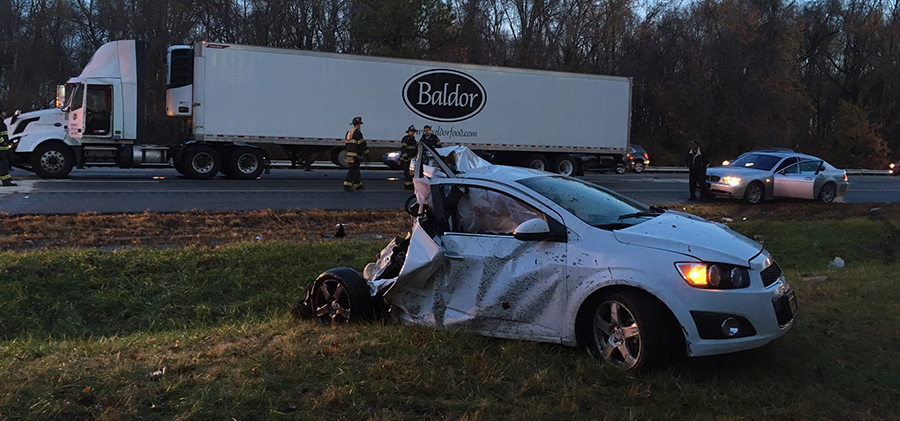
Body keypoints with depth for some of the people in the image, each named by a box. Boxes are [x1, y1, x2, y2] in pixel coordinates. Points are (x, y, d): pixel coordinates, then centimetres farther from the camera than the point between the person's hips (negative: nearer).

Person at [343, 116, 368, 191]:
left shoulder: (348, 132, 16)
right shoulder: (358, 132, -12)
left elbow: (345, 144, 19)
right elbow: (362, 144, -14)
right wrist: (366, 152, -2)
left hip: (349, 154, 9)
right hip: (355, 155, -9)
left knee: (356, 170, 18)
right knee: (353, 170, -9)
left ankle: (358, 185, 26)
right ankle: (347, 186, -15)